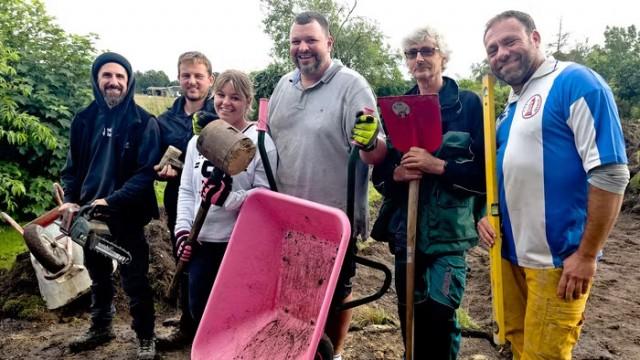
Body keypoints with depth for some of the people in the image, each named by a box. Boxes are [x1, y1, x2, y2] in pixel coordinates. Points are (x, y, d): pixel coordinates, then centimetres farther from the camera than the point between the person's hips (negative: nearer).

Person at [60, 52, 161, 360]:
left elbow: (146, 172, -15)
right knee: (98, 277, 21)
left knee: (134, 281, 4)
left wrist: (111, 201, -24)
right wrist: (70, 200, -6)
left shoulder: (144, 123, -9)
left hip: (127, 216, -5)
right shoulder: (84, 120, 5)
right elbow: (73, 166, 10)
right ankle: (101, 328, 41)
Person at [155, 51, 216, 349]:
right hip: (179, 205, 5)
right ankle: (188, 326, 34)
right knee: (185, 268, 16)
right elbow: (154, 163, 17)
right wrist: (162, 170, -5)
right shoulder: (165, 120, 10)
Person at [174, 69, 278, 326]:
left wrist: (228, 197, -28)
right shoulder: (199, 139, 8)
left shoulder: (260, 142, -9)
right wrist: (183, 228, 1)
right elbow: (186, 189, 10)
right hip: (201, 242, 5)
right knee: (198, 309, 17)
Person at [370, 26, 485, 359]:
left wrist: (438, 166, -19)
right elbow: (379, 172, 12)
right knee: (410, 313, 12)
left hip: (448, 229, -4)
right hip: (405, 227, 4)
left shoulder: (469, 104, -2)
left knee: (440, 314, -8)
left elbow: (485, 170, -7)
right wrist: (397, 173, -10)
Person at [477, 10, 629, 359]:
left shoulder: (576, 82, -13)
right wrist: (487, 214, 4)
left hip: (557, 258, -8)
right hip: (512, 252, 8)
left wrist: (587, 254, -19)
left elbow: (610, 173, -19)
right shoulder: (511, 102, 12)